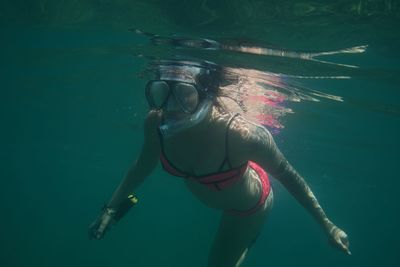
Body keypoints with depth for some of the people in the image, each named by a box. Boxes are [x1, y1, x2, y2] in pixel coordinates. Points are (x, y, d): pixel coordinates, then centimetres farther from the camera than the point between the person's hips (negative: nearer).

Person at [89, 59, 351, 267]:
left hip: (247, 208, -4)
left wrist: (327, 225, -20)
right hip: (205, 193, 4)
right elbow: (144, 164, -9)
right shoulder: (156, 123, -33)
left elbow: (288, 175, -30)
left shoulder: (241, 134, -47)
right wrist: (112, 208, -5)